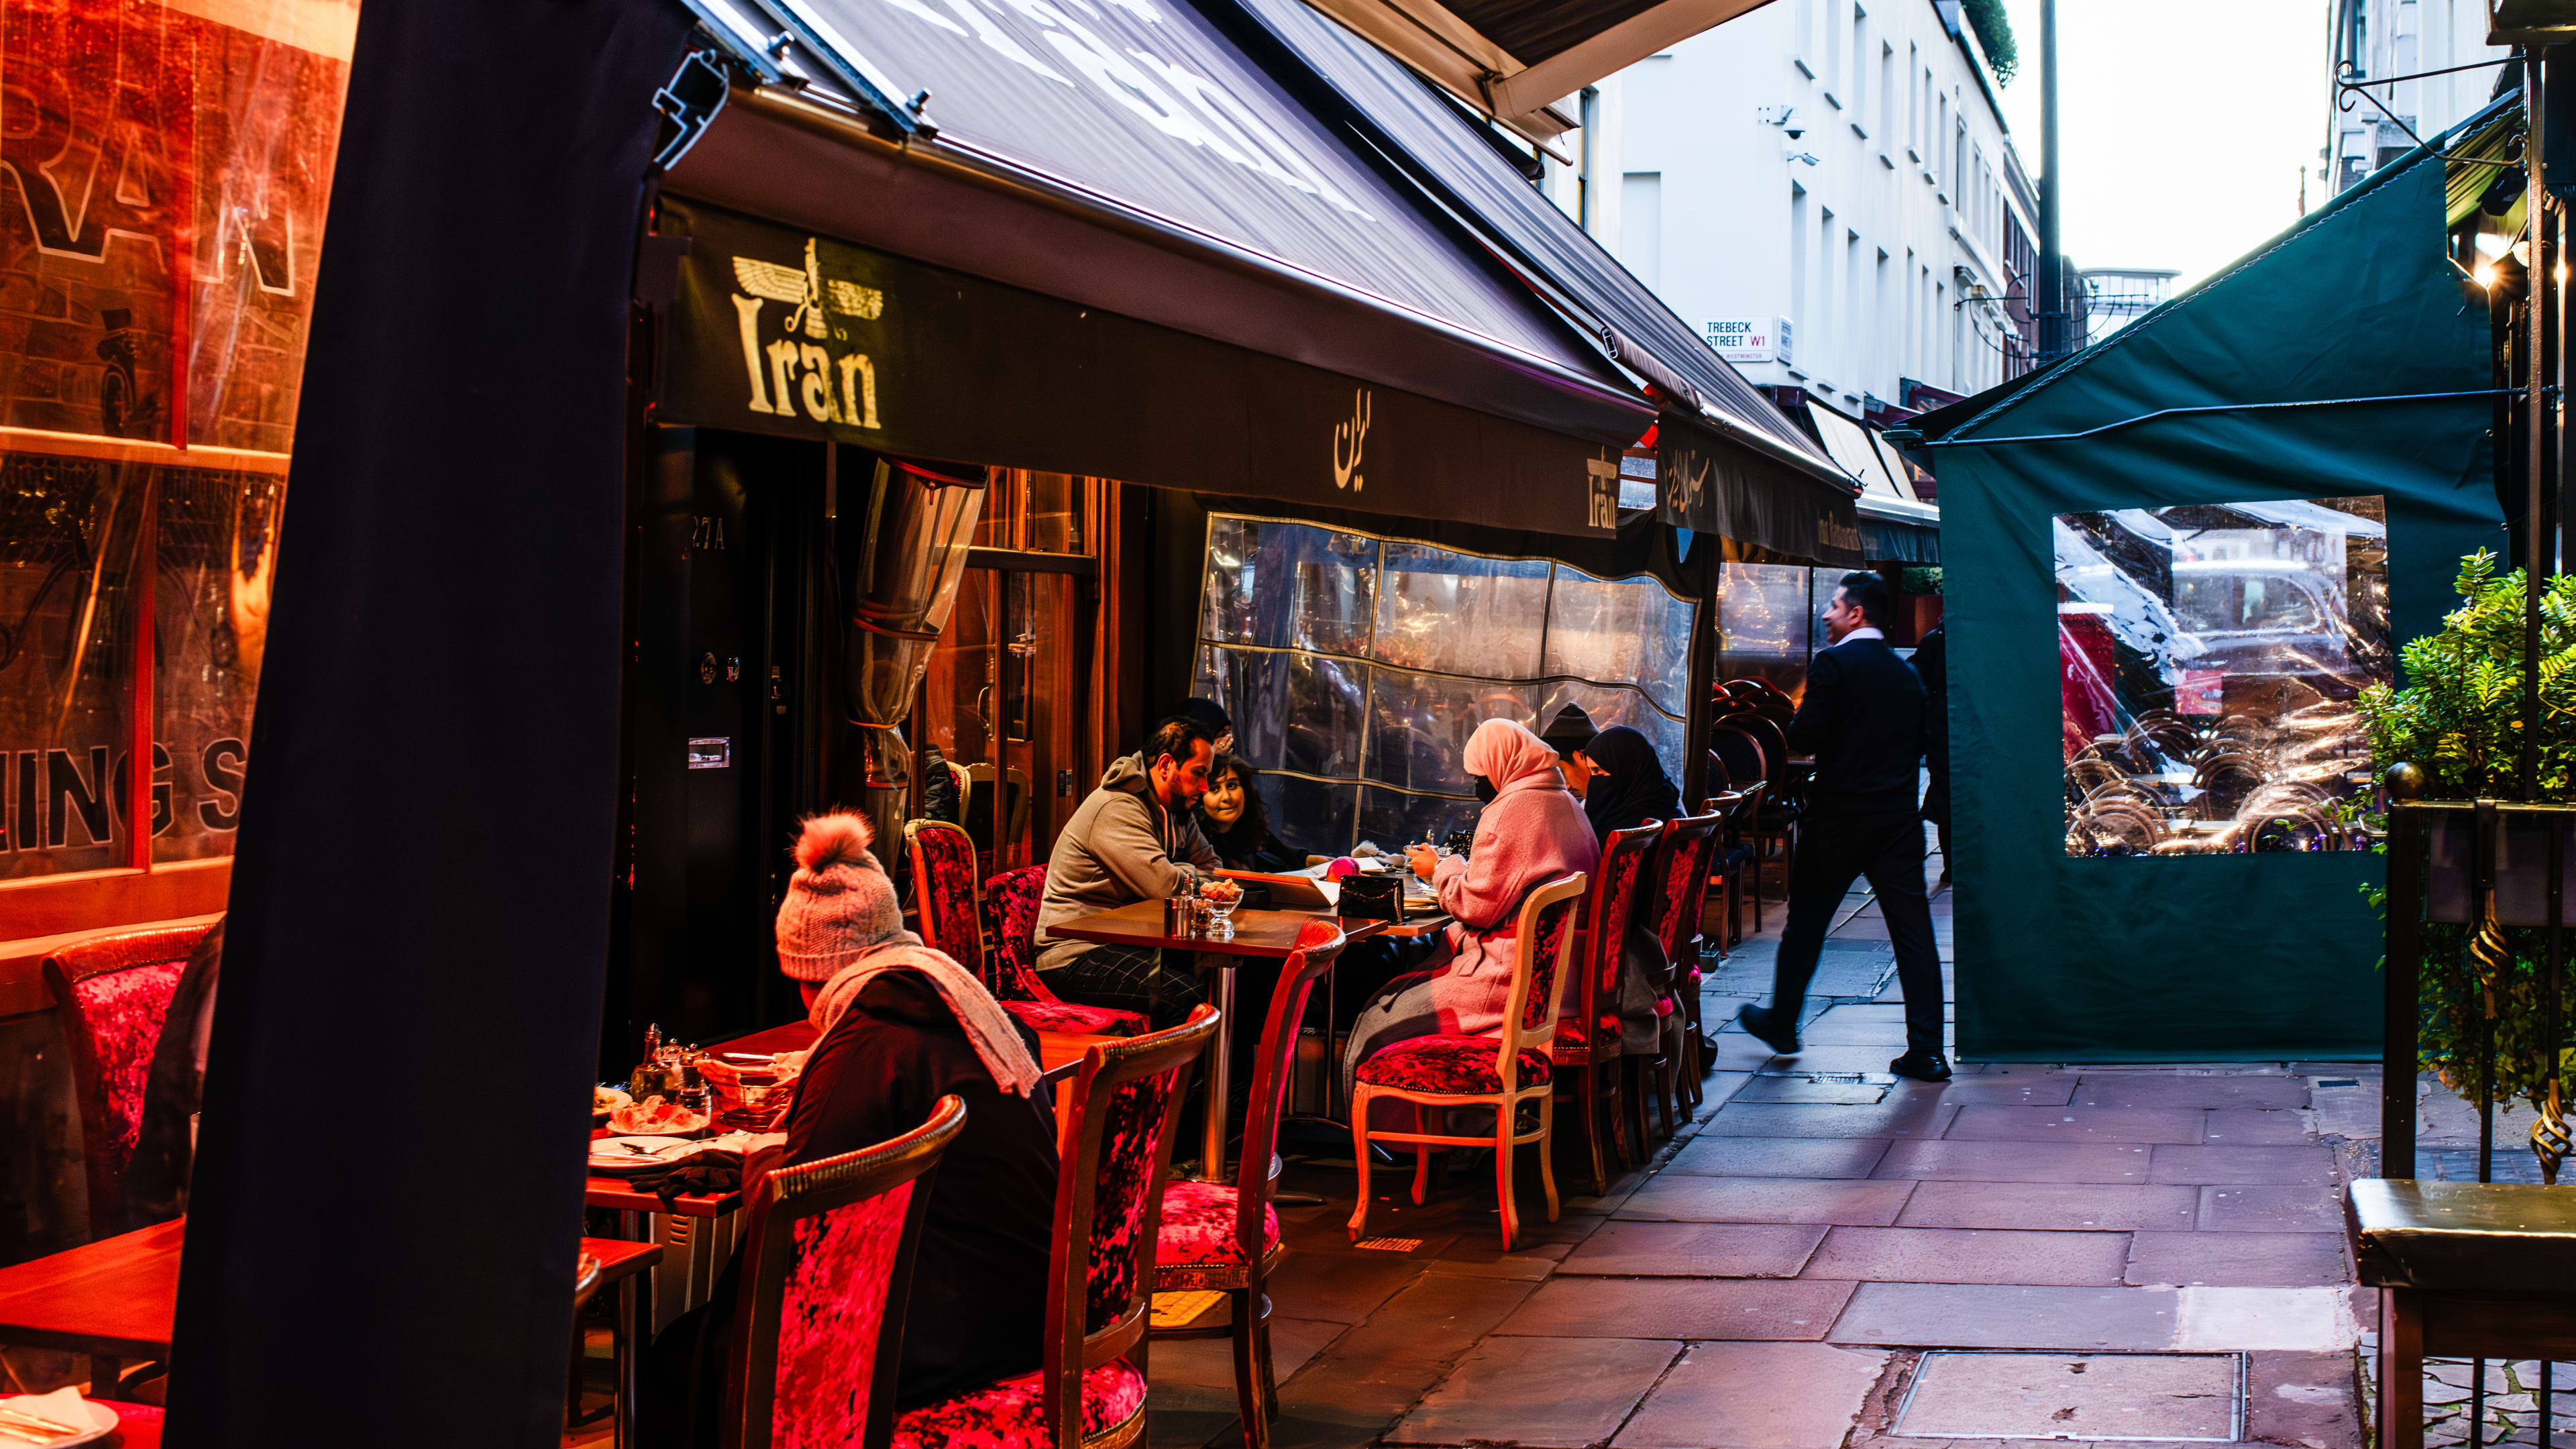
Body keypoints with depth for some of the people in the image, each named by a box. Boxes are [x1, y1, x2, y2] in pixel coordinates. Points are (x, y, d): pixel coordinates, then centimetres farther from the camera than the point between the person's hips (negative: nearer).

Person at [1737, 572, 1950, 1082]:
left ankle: (1781, 1025, 26)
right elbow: (1920, 743, 14)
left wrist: (1796, 720, 4)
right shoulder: (1907, 673, 10)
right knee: (1913, 930, 1)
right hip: (1898, 818, 5)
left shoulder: (1832, 664, -10)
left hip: (1838, 815, -5)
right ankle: (1926, 1050, -2)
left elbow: (1804, 737, -16)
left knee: (1805, 922, 12)